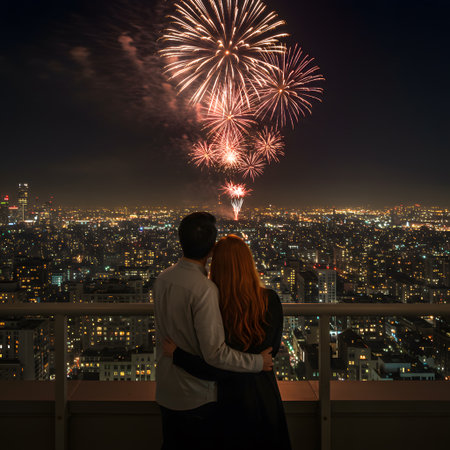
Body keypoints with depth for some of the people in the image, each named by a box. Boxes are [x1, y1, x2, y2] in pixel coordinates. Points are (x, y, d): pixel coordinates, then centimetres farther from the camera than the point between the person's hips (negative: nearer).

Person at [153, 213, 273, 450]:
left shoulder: (162, 279, -4)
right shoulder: (204, 289, -27)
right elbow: (215, 353, -26)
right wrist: (258, 362, -15)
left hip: (165, 393, 6)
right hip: (198, 398, -6)